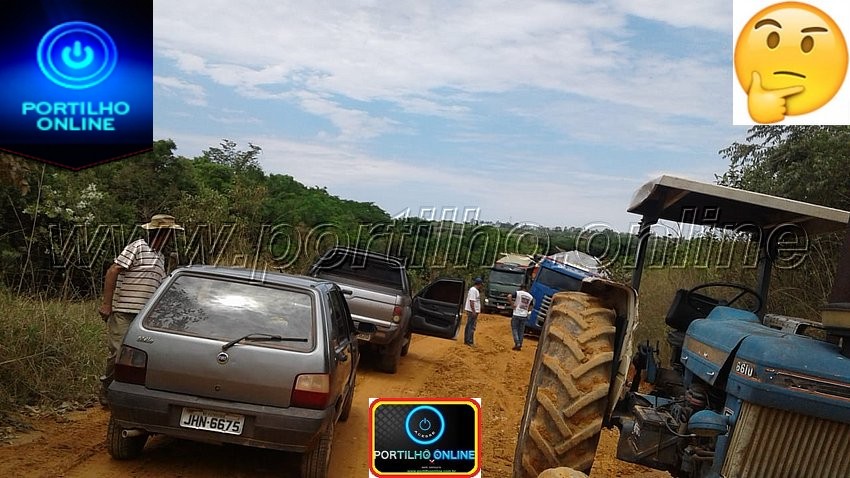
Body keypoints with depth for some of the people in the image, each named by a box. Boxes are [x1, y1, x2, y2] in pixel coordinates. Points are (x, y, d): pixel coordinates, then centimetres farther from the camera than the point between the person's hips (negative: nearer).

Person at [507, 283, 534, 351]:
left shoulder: (518, 293, -3)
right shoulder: (530, 296, 10)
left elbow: (509, 296, -19)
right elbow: (530, 308, 9)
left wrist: (512, 304, -11)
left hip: (516, 315, -4)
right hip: (524, 316, 4)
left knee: (514, 329, 5)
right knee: (521, 331, 11)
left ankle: (517, 343, -8)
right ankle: (520, 345, 12)